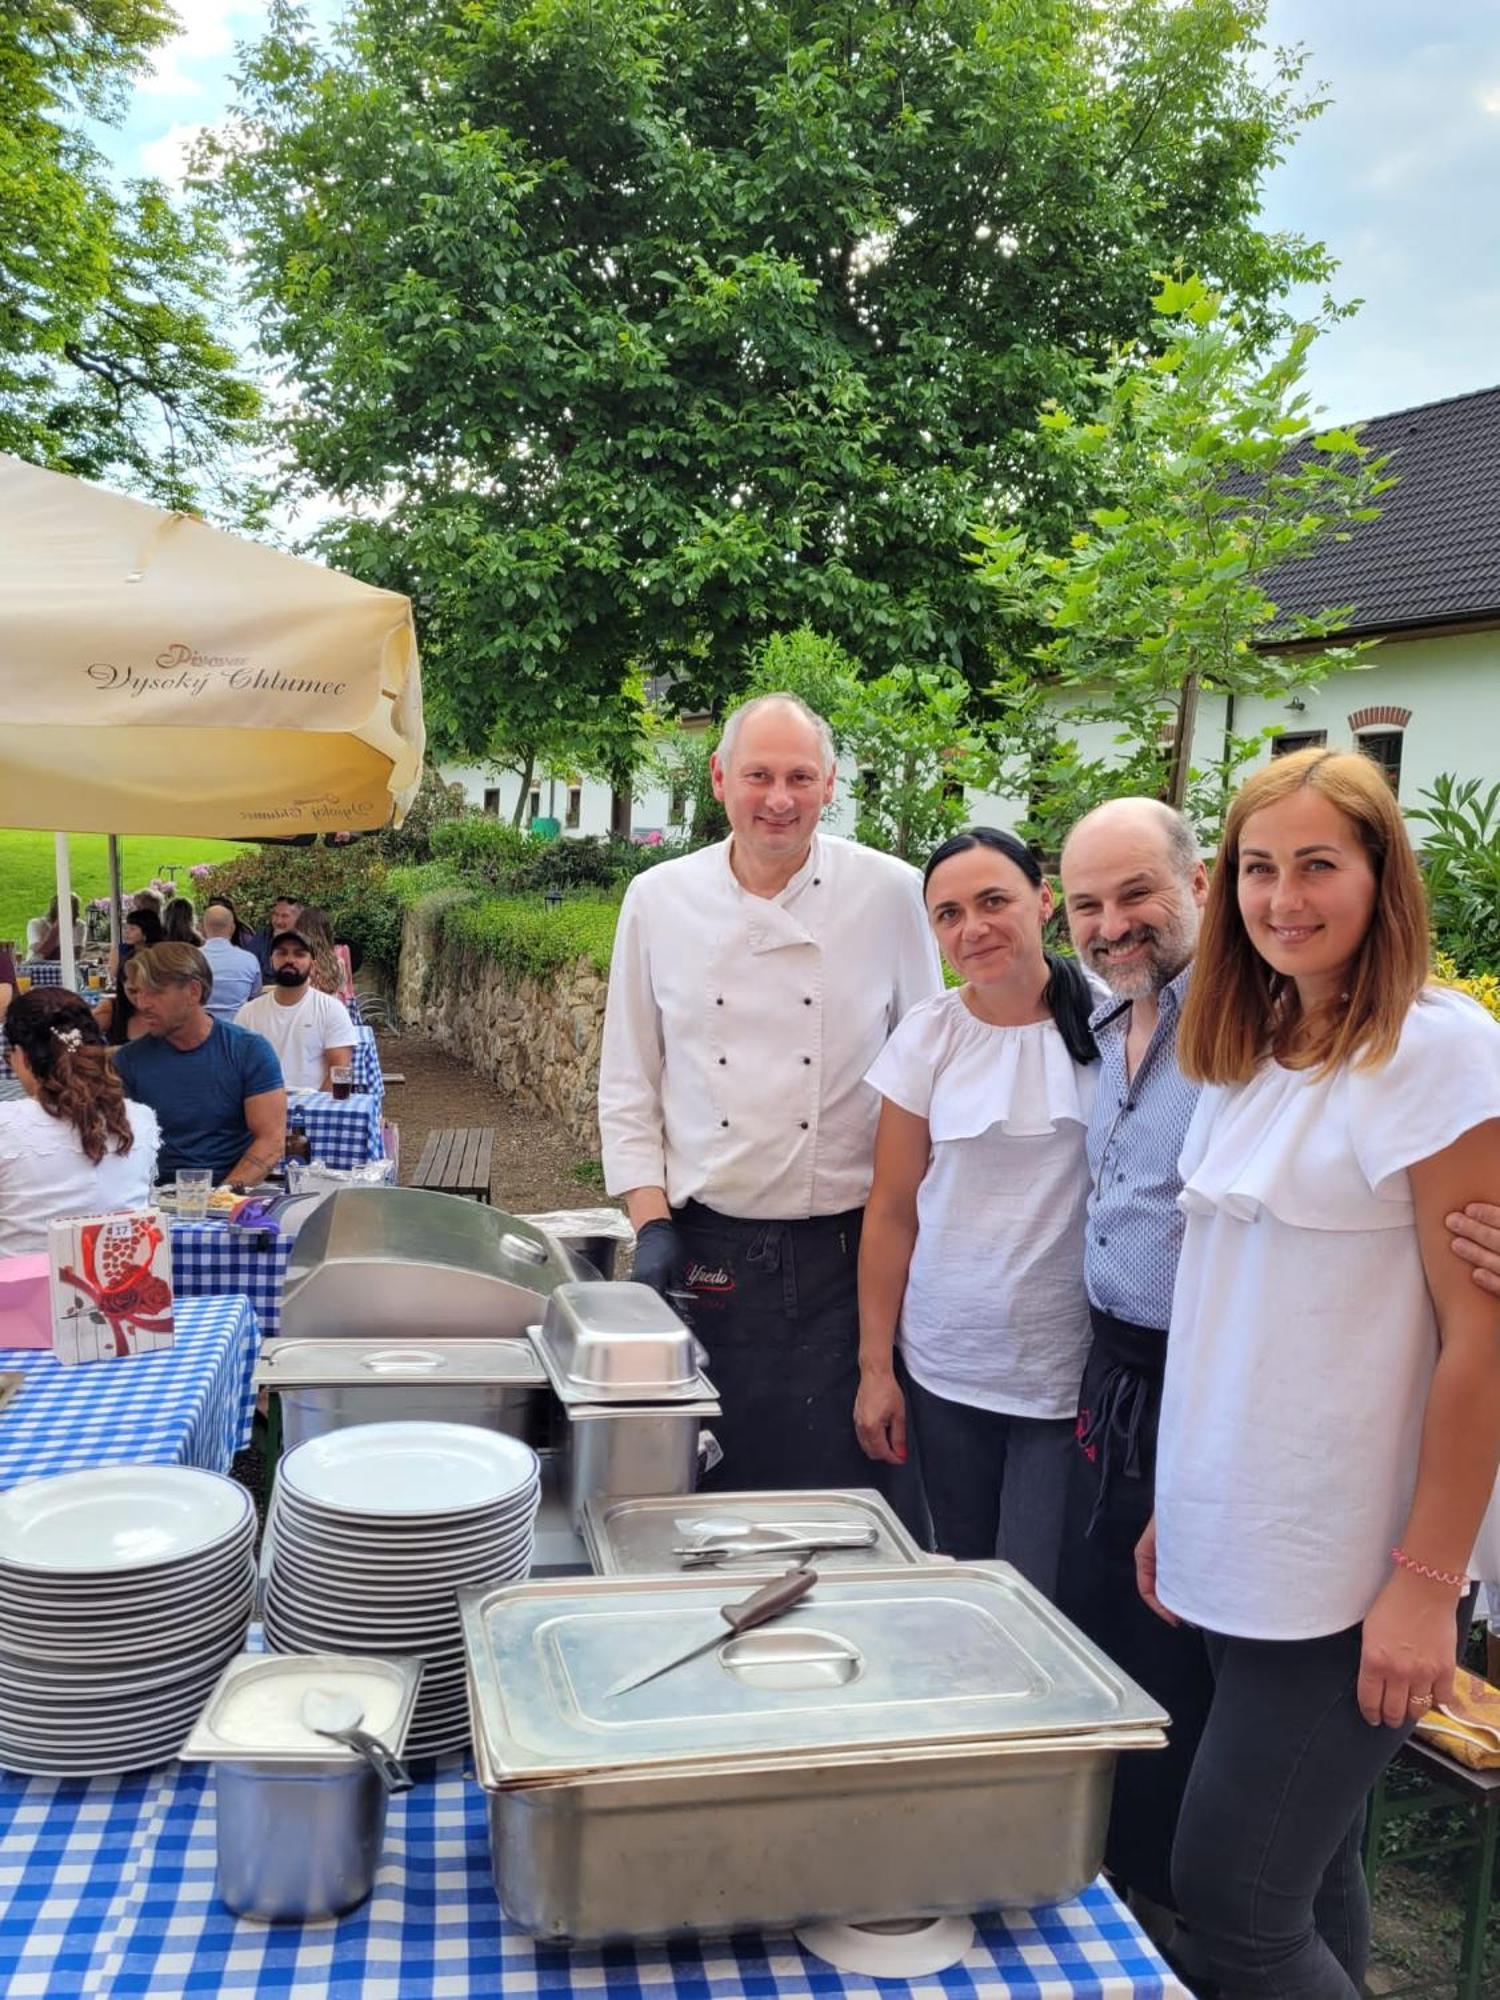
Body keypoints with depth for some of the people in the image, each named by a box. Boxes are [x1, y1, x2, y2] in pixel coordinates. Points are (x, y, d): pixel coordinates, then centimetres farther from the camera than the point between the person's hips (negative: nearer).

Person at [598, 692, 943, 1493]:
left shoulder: (891, 894, -3)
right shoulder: (658, 899, 1)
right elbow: (628, 1080, 6)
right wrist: (652, 1223, -2)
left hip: (843, 1250, -1)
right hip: (704, 1248, 2)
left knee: (834, 1476, 5)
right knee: (701, 1477, 12)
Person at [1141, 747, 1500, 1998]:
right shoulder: (1248, 1052, 9)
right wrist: (1180, 1505, 13)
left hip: (1347, 1575, -6)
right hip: (1233, 1555, 7)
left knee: (1232, 1896, -1)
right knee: (1308, 1883, 17)